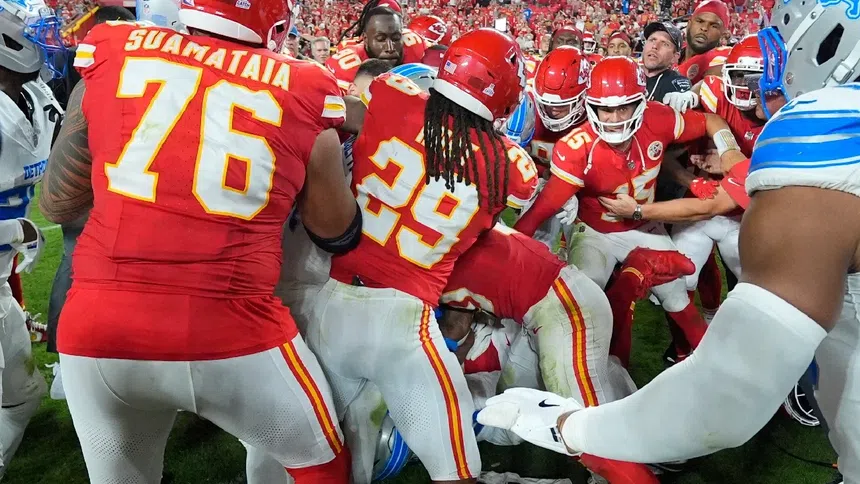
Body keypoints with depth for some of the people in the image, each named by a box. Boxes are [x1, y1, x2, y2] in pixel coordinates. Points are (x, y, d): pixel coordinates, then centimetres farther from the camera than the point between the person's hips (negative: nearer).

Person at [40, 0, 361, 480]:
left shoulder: (110, 53, 5)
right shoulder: (303, 92, 0)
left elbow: (58, 205, 14)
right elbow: (339, 235, 14)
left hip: (98, 327, 3)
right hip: (231, 335, -2)